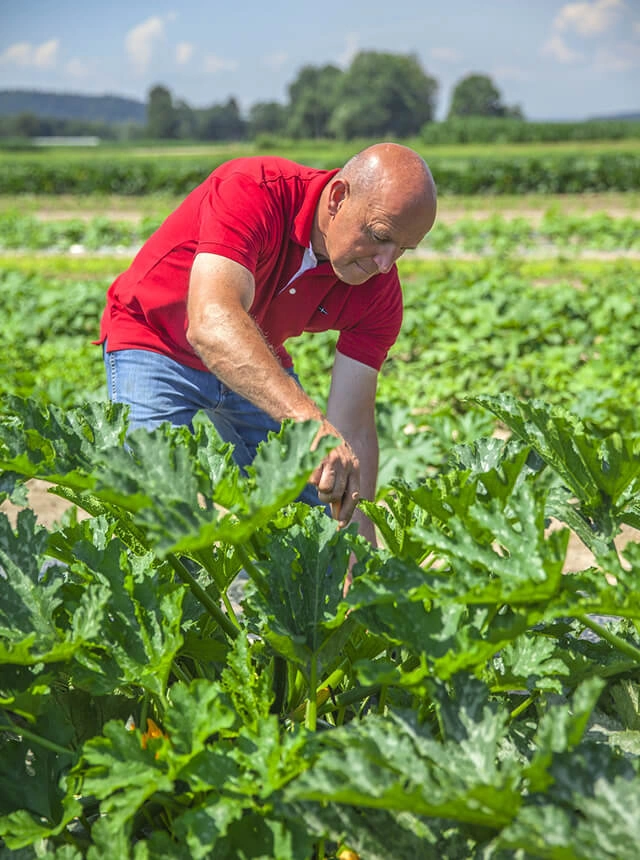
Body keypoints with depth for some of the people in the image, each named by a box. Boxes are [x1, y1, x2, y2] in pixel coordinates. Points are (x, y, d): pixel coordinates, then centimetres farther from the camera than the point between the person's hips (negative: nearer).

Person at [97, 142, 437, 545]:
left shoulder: (379, 290, -19)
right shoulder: (253, 192, -34)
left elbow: (352, 423, -20)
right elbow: (211, 323, -50)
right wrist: (308, 419, -62)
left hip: (263, 365, 5)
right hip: (156, 345, -5)